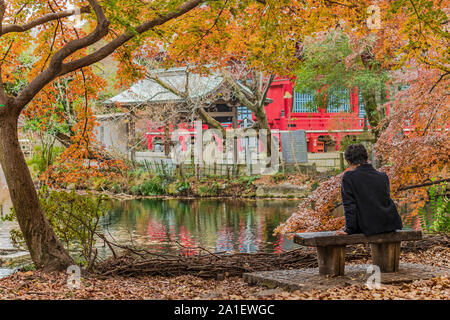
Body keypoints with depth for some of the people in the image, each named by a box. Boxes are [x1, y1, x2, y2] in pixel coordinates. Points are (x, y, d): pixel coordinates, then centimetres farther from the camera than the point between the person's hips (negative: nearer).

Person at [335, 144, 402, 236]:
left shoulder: (348, 177, -6)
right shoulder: (383, 176, 8)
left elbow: (349, 206, -9)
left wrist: (349, 230, -5)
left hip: (371, 227, -4)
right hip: (392, 224, 4)